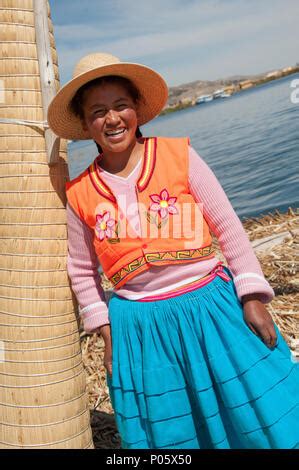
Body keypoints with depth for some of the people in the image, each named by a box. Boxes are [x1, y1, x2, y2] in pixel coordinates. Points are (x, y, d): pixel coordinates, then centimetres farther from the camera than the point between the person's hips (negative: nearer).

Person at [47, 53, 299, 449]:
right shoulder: (80, 194, 1)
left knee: (263, 421, 4)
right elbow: (82, 272, 12)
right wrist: (107, 334, 10)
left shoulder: (179, 155, -4)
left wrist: (251, 297, -6)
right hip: (142, 331, 2)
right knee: (170, 434, 14)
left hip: (213, 309, -1)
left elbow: (229, 228, -2)